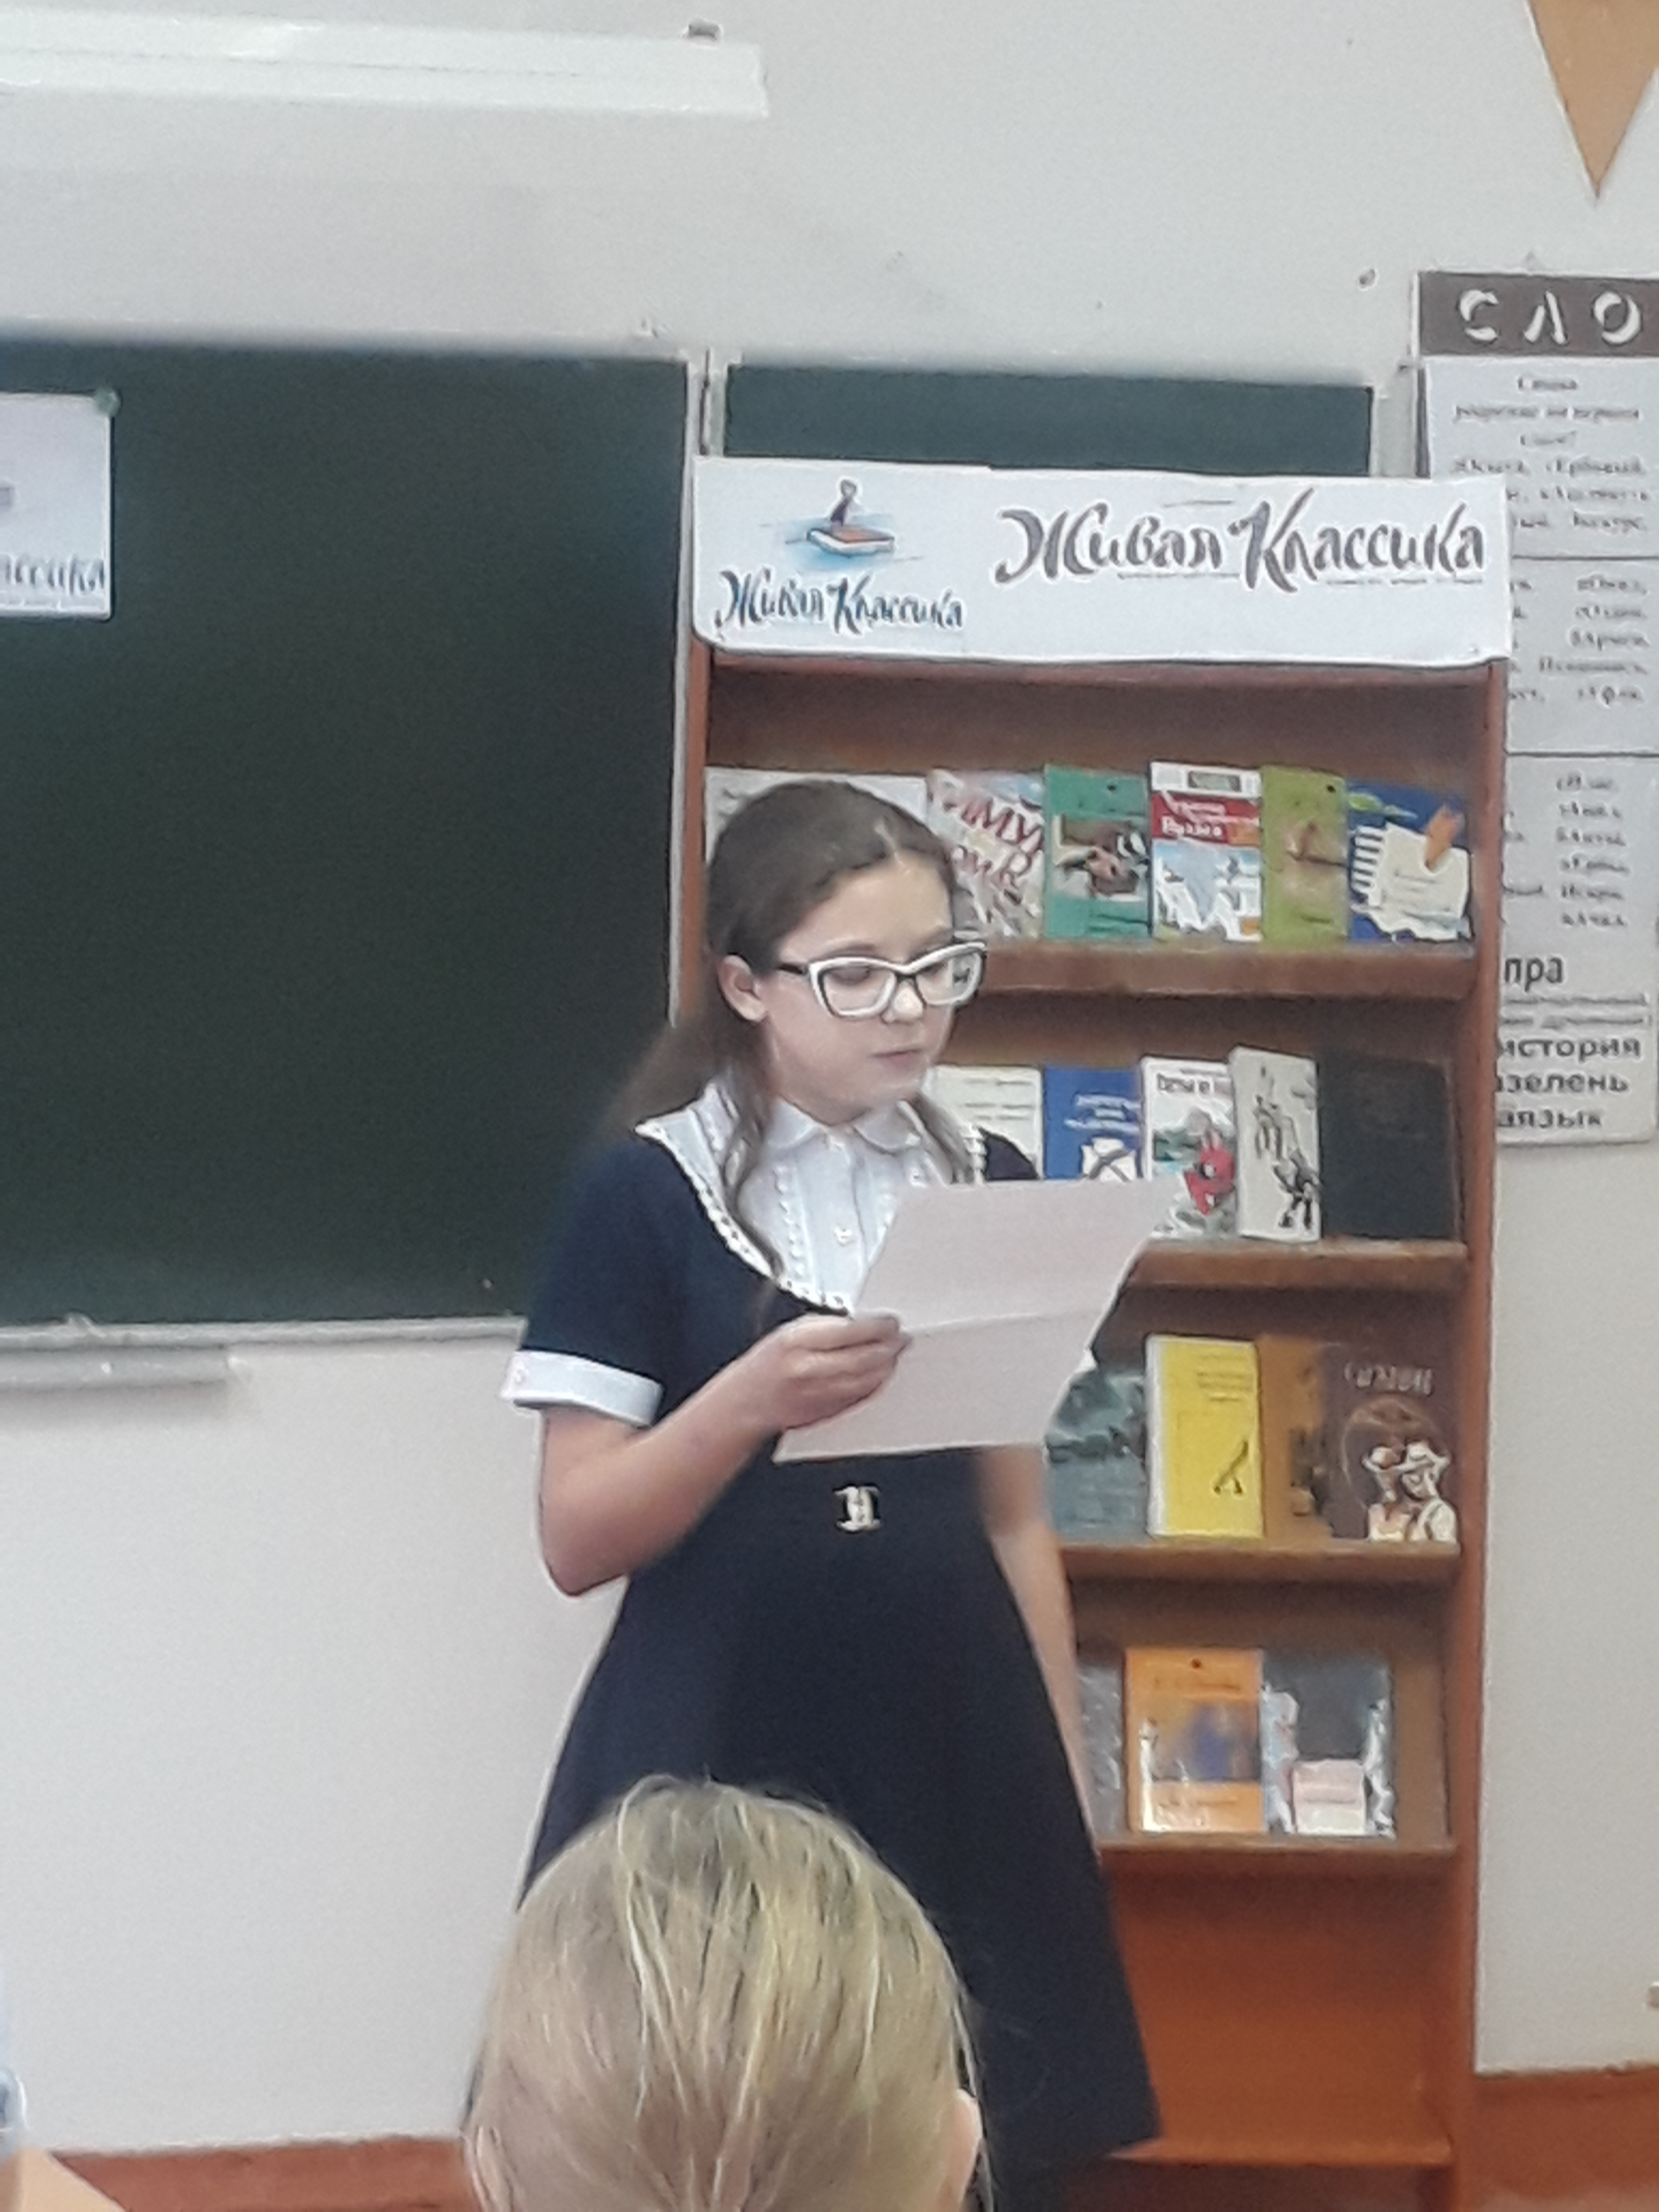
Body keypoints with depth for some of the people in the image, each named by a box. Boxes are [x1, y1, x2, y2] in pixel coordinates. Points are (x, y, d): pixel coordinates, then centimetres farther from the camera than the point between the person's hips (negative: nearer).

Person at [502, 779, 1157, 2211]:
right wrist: (750, 1399, -23)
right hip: (721, 1773, -3)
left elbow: (1013, 1515, 12)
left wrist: (1063, 1778, 10)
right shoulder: (645, 1198, -6)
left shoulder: (990, 1187, 6)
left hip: (948, 1762, 3)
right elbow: (580, 1541, -8)